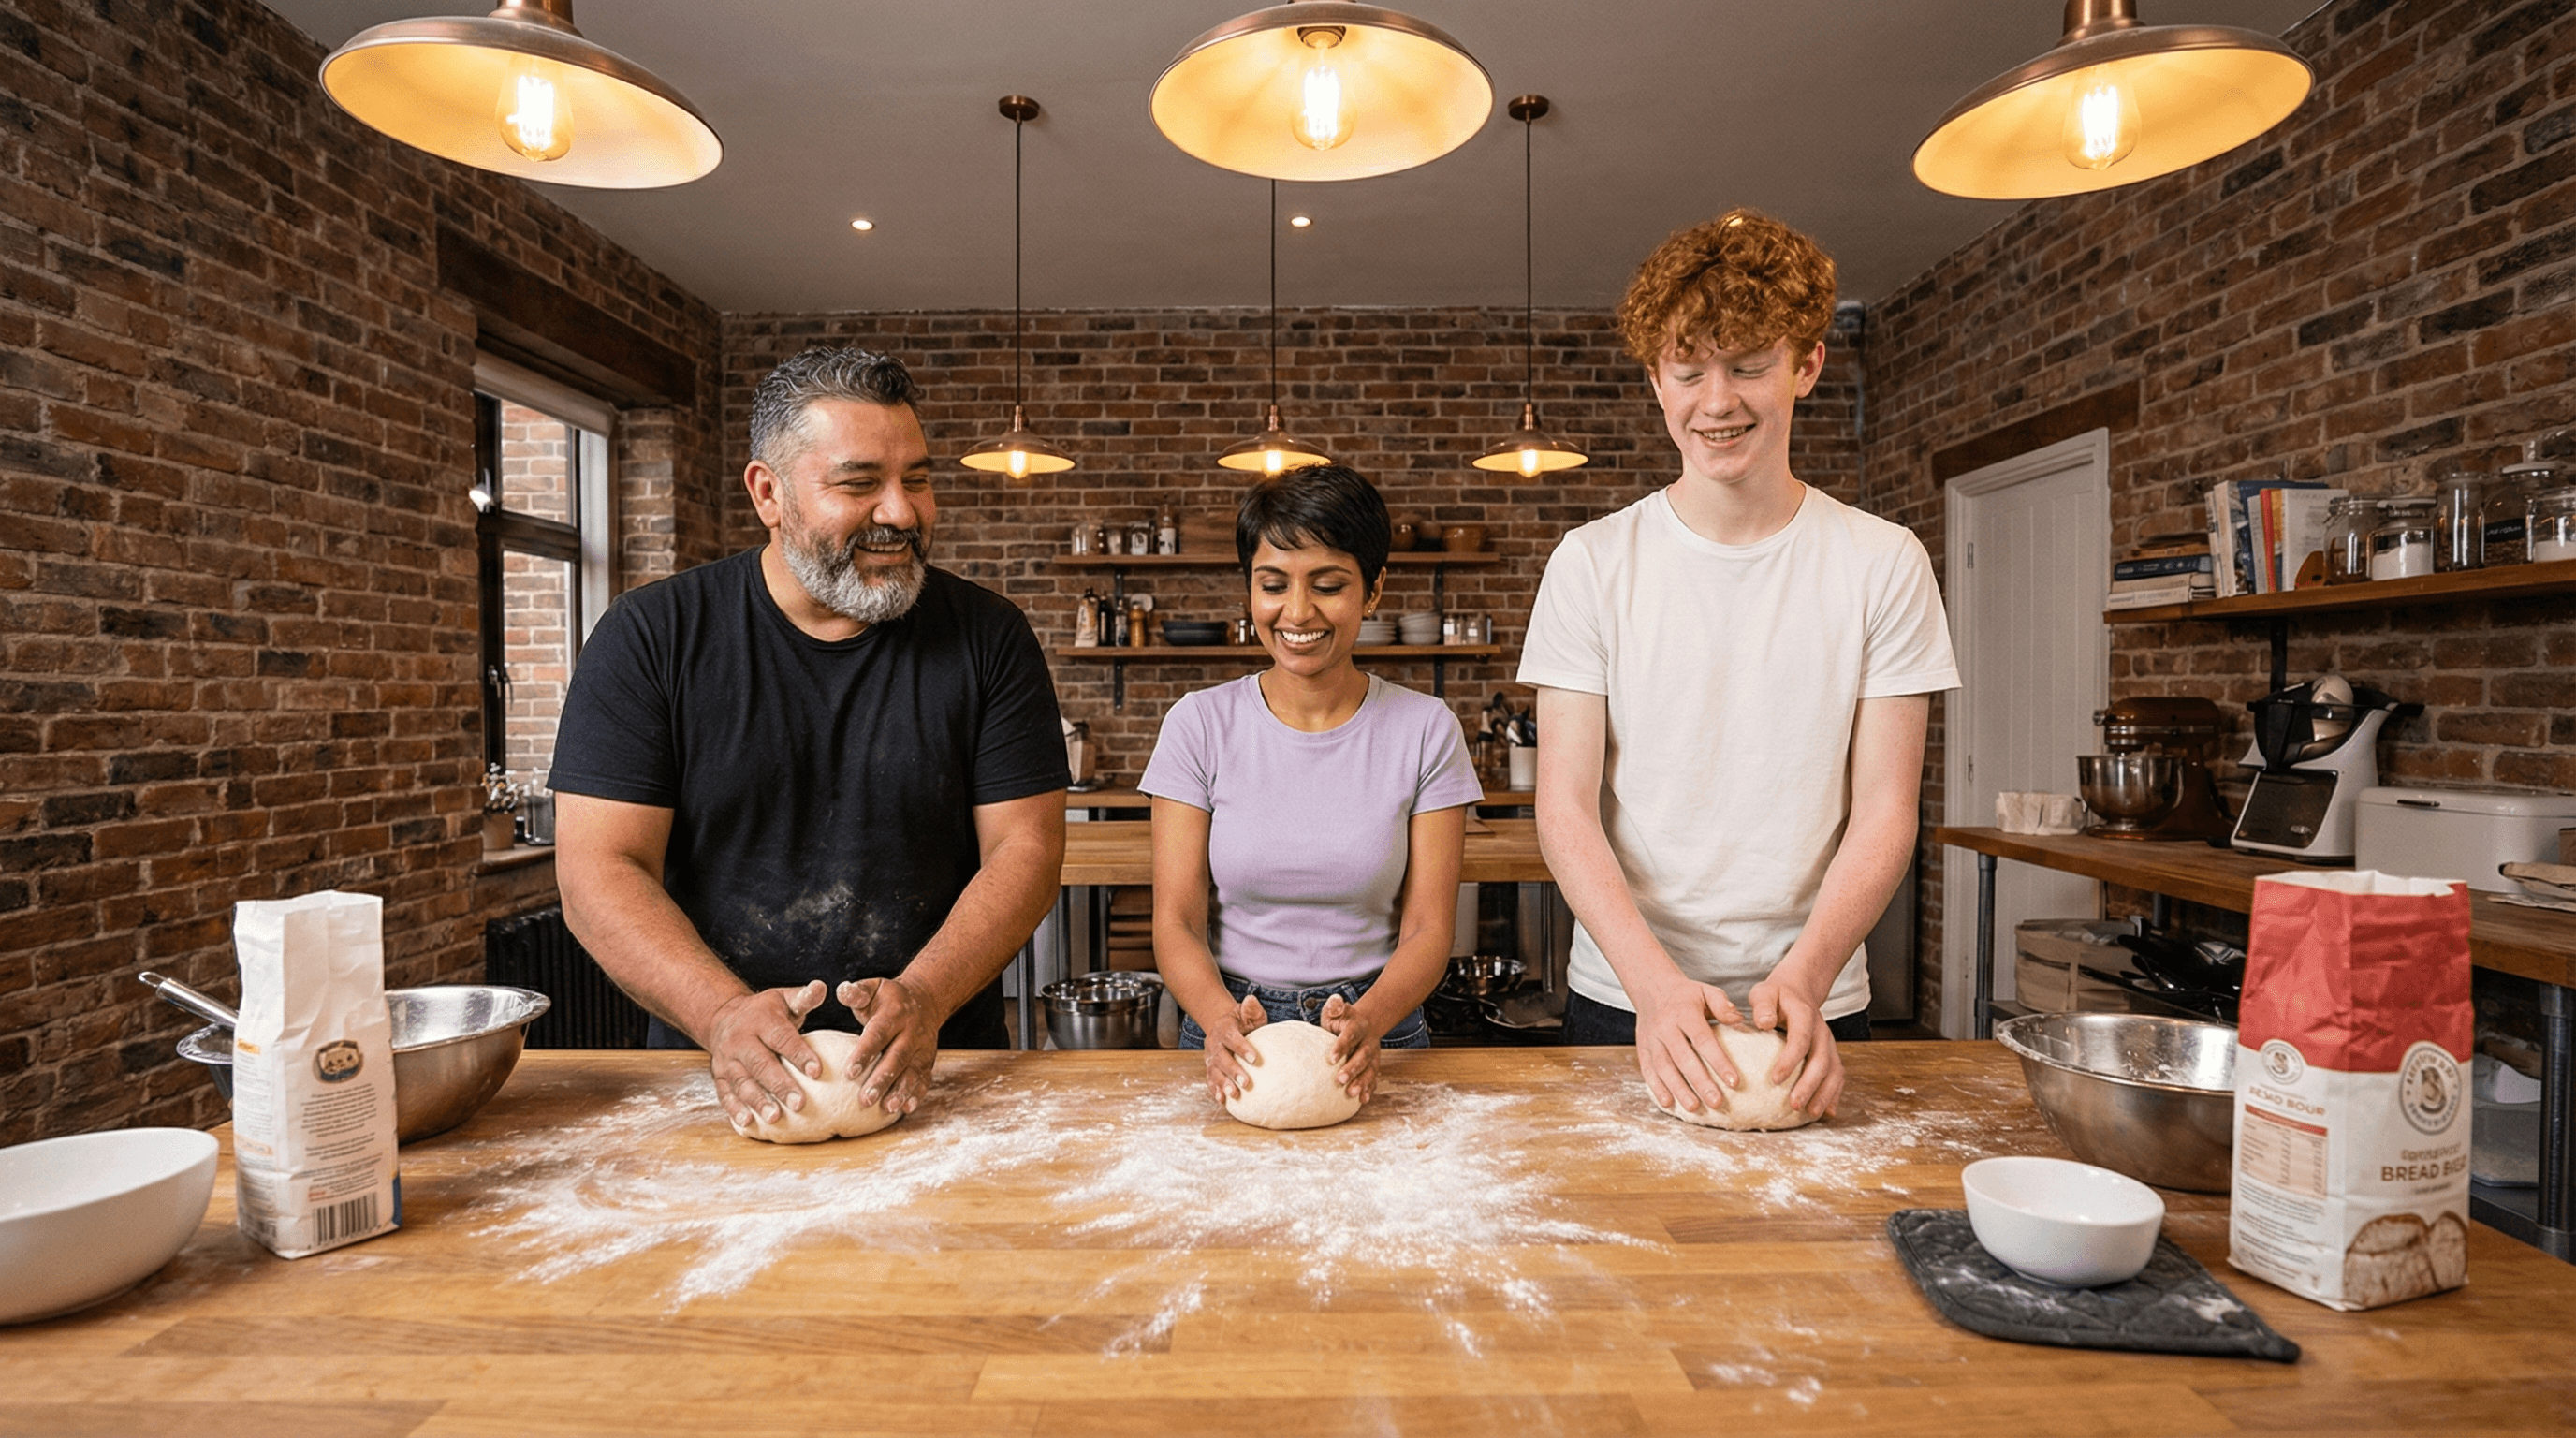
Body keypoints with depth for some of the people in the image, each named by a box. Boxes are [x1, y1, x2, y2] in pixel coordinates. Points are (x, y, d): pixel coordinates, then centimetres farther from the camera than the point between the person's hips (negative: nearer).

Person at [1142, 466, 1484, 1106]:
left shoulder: (1425, 729, -1)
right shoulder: (1200, 724, -1)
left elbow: (1427, 930, -2)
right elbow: (1176, 921, -3)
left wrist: (1366, 1021, -21)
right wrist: (1221, 1017, -22)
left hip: (1375, 1036, 0)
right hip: (1234, 1038, 1)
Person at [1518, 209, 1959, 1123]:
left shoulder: (1884, 564, -2)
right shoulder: (1592, 564, -4)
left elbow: (1883, 813, -4)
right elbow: (1565, 808, -8)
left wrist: (1803, 976, -19)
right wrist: (1656, 980, -21)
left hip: (1815, 1011, 1)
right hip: (1623, 1001, 0)